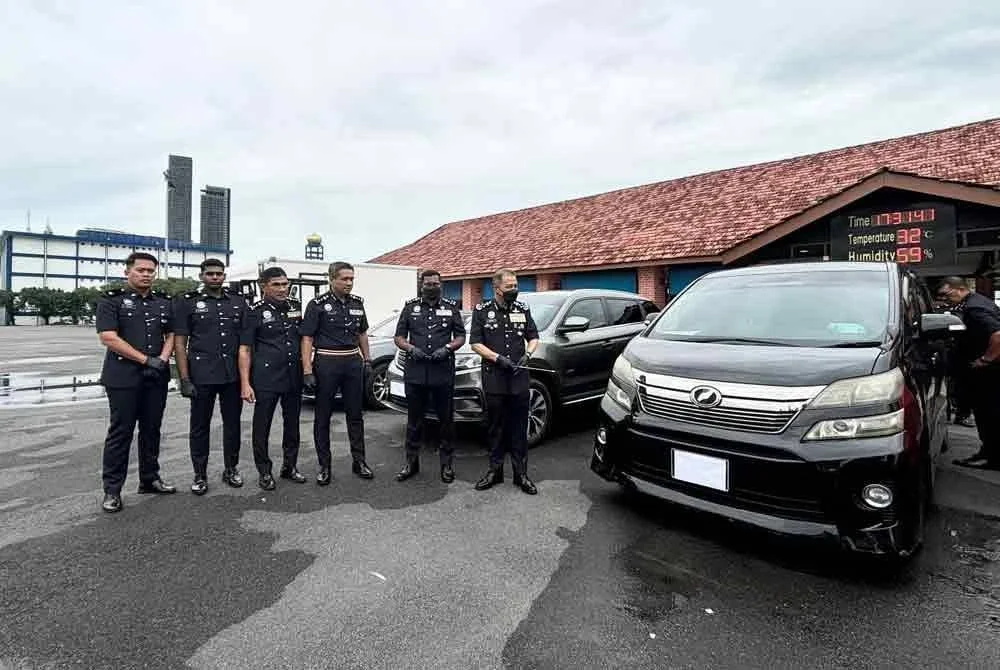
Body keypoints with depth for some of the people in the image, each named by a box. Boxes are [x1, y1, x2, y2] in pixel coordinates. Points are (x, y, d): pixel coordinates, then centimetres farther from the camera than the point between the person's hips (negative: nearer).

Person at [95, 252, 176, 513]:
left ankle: (150, 479, 25)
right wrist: (146, 359, -15)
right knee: (120, 432, 1)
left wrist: (162, 360, -6)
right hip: (123, 377, -4)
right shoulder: (111, 300, -3)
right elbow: (108, 337, -13)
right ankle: (112, 490, 11)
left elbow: (171, 335, 13)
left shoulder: (164, 303, 11)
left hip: (157, 377, 5)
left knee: (151, 430, 12)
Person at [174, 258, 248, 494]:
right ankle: (200, 475, 21)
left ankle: (231, 469, 25)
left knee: (232, 423, 11)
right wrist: (184, 379, -9)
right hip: (201, 376, -2)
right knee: (200, 426, 8)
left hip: (234, 375, 3)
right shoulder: (187, 302, 1)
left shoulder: (238, 302, 9)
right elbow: (179, 342, -2)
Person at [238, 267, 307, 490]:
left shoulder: (295, 307, 8)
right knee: (262, 425, 5)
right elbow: (245, 349, -7)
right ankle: (264, 472, 19)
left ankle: (289, 467, 27)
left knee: (292, 423, 13)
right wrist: (245, 383, -12)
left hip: (294, 377, 5)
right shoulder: (255, 311, -6)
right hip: (266, 378, -4)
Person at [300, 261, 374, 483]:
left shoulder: (357, 302, 8)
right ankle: (324, 466, 17)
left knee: (355, 414, 10)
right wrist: (307, 370, -15)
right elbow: (307, 338, -9)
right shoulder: (318, 304, -7)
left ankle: (359, 461, 21)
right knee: (323, 417, 6)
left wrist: (367, 360, 12)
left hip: (353, 361, 5)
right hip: (326, 363, -4)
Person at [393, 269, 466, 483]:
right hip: (415, 372, 1)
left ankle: (446, 463, 19)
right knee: (414, 420, 8)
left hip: (443, 373, 0)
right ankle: (411, 461, 20)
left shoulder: (451, 307, 9)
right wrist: (411, 349, -10)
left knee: (445, 419, 6)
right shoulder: (410, 307, 11)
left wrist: (447, 348, -11)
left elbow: (460, 337, 8)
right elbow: (399, 337, 10)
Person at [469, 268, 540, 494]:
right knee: (495, 427, 9)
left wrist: (527, 354, -5)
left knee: (519, 428, 7)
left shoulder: (523, 310, 9)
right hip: (494, 380, -1)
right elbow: (475, 343, -1)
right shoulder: (482, 311, 2)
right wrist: (497, 358, -14)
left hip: (519, 379, 2)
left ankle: (521, 474, 17)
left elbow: (533, 337, 15)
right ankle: (495, 471, 23)